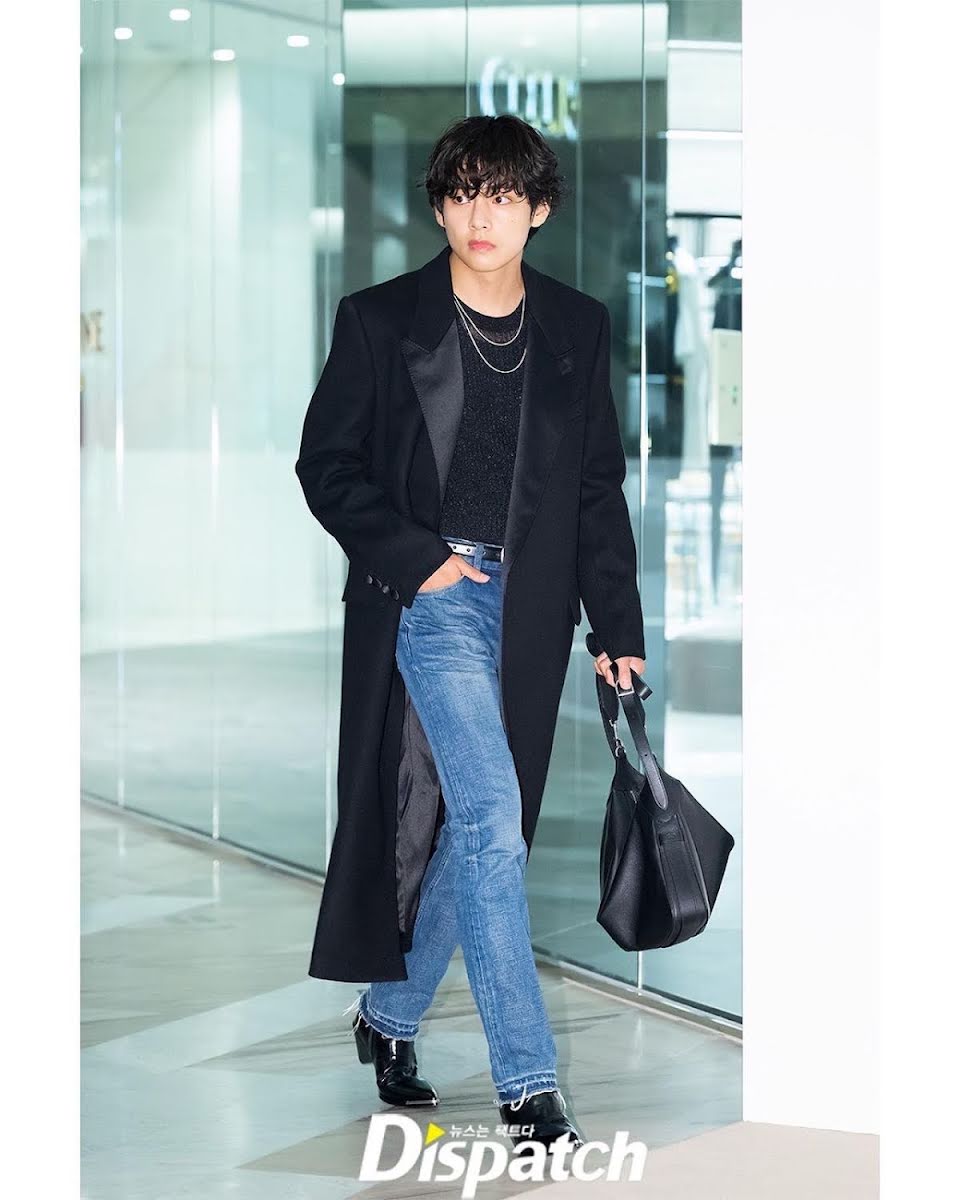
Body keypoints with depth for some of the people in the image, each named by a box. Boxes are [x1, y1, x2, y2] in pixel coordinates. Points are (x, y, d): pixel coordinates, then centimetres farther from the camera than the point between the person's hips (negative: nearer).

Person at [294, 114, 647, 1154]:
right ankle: (527, 1083, -12)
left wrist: (619, 628, 8)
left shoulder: (578, 328, 8)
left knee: (474, 826, 9)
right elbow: (327, 464, 1)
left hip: (529, 605, 4)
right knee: (493, 819, -14)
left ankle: (389, 1014, 31)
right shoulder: (380, 321, -2)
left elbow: (598, 487, 12)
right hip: (428, 599, -4)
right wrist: (414, 557, -11)